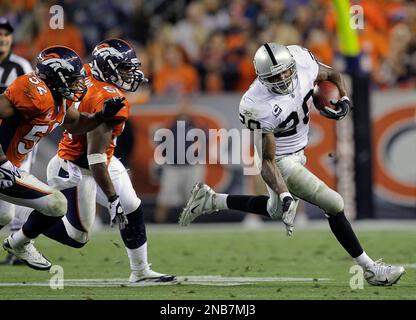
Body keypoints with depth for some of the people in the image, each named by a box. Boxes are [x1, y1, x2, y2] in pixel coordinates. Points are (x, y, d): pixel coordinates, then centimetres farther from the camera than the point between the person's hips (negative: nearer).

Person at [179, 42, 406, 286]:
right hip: (281, 161, -8)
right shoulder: (260, 108, -33)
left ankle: (211, 200, 36)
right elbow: (267, 161, -25)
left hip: (298, 152, 8)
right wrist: (285, 196, -33)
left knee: (277, 211, 28)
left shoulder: (302, 60, -18)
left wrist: (344, 100, -14)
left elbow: (333, 75, 4)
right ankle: (369, 269, 8)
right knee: (334, 205, -7)